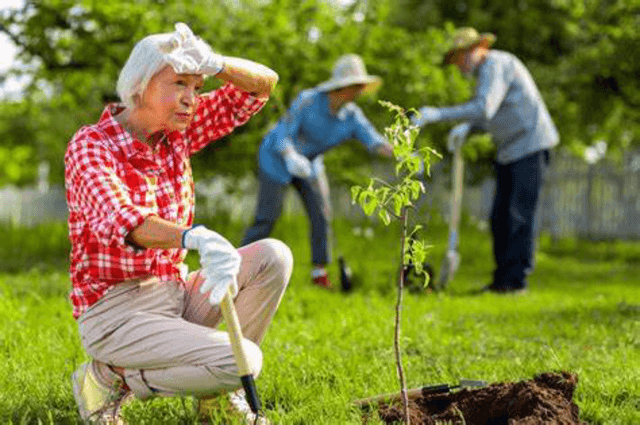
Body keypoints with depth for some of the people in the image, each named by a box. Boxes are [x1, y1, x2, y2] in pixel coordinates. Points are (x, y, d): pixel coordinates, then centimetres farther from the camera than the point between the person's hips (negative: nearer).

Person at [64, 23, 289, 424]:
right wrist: (197, 237, -57)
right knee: (245, 361, -23)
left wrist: (216, 64, -21)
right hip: (116, 314, -7)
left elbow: (264, 83, 2)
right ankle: (110, 378, -4)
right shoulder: (89, 147, -18)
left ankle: (216, 392, 2)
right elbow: (117, 220, -38)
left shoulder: (176, 130, 3)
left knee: (273, 256, -11)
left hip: (175, 294, 7)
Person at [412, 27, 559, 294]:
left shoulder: (496, 65, -15)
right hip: (509, 151, 10)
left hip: (530, 145, -10)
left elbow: (484, 109, -29)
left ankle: (516, 278, -10)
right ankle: (502, 278, 10)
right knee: (500, 216, 6)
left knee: (519, 214, -11)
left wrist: (438, 114, -28)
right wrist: (466, 128, 6)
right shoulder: (485, 72, 16)